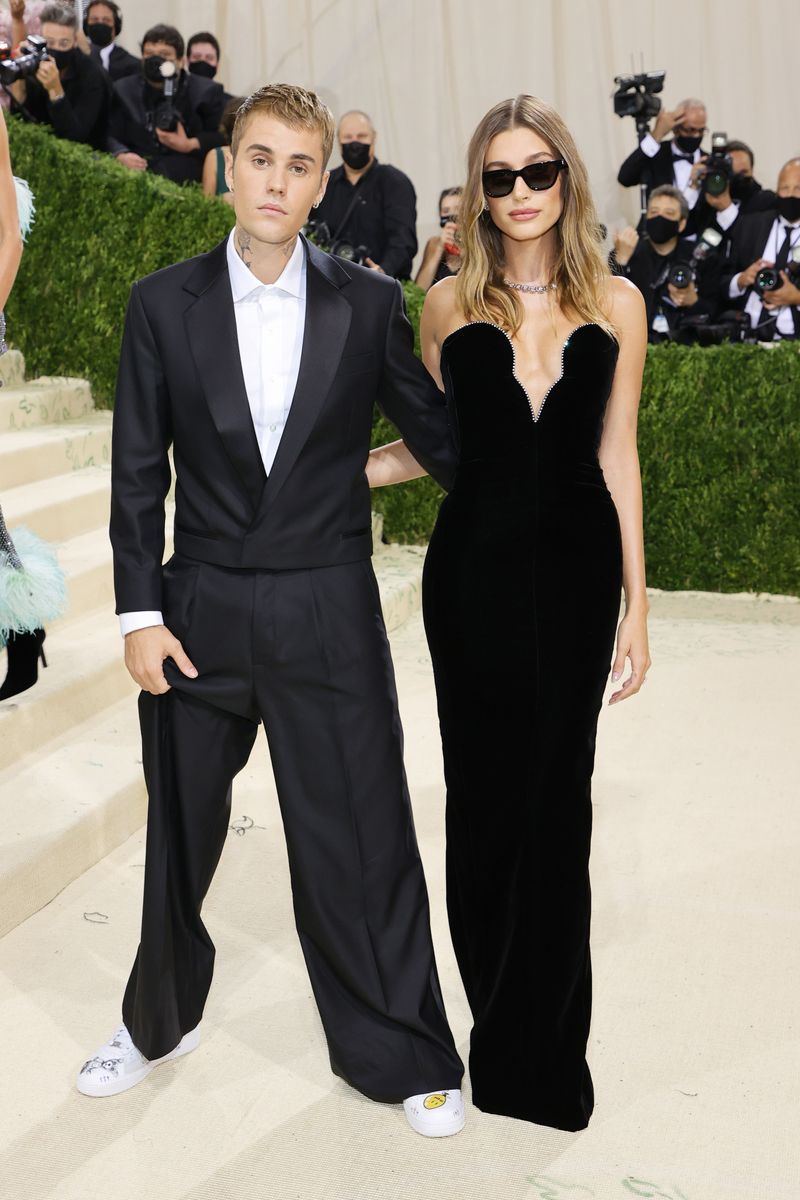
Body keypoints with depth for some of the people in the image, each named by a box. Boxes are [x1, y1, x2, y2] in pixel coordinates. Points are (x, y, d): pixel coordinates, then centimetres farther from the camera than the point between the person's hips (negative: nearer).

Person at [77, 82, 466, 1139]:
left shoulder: (368, 304, -1)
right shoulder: (163, 303, 1)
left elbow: (436, 434, 7)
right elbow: (138, 470, 1)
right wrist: (139, 612, -3)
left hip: (327, 615, -1)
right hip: (200, 613, 2)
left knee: (361, 842, 4)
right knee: (180, 835, 17)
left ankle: (401, 1056, 26)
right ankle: (160, 1021, 42)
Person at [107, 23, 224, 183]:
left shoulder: (206, 91, 11)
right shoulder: (123, 90, 18)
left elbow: (221, 137, 6)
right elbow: (110, 136, 11)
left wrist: (190, 146, -11)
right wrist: (120, 156, -13)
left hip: (185, 174, -1)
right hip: (136, 168, 2)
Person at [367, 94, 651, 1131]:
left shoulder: (616, 303, 2)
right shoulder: (452, 303, 3)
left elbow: (616, 456, 2)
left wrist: (636, 603, 0)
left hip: (574, 569, 0)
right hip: (475, 567, 0)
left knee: (558, 791, 6)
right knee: (485, 785, 7)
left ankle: (547, 1040, 25)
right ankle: (501, 1023, 26)